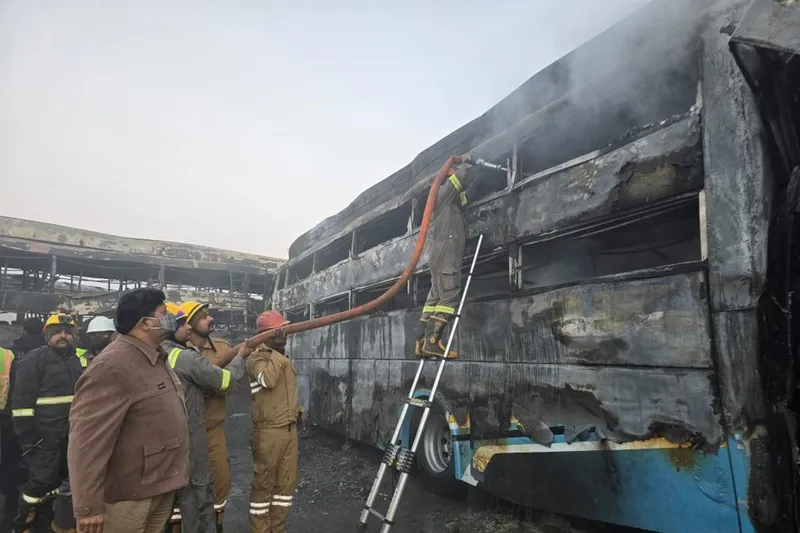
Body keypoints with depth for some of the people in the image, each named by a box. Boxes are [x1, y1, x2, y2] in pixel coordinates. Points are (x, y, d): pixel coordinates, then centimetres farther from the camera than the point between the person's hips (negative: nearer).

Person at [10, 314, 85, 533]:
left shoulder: (77, 360, 12)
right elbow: (22, 402, -13)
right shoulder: (33, 359, -8)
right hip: (44, 436, -6)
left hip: (70, 435, 6)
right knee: (41, 481, -6)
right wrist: (27, 437, -16)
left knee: (53, 482, 15)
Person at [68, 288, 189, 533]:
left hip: (162, 487, 9)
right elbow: (88, 439, -24)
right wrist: (88, 506, -22)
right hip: (129, 495, -9)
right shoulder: (112, 367, -22)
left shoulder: (155, 359, 9)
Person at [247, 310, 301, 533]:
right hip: (268, 431, -8)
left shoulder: (283, 357, 15)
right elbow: (268, 380, -30)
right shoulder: (257, 357, -11)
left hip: (289, 429, 8)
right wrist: (276, 351, -26)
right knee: (264, 483, 3)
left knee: (287, 482, 14)